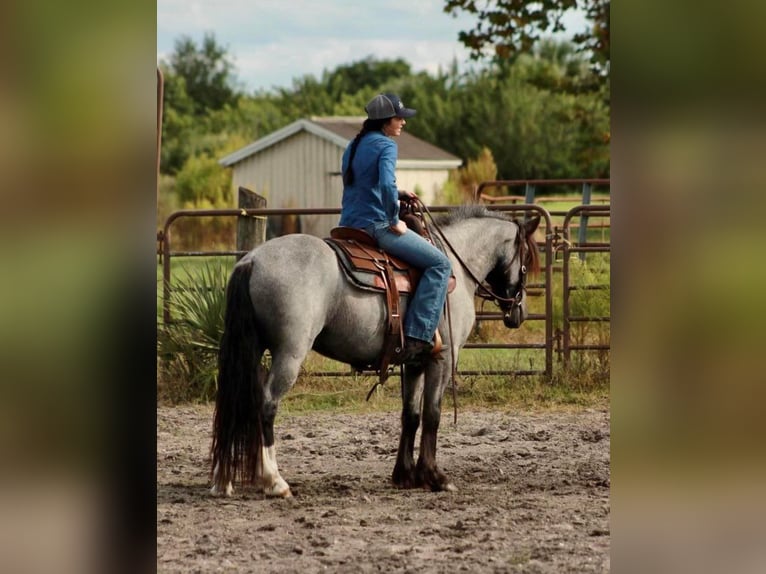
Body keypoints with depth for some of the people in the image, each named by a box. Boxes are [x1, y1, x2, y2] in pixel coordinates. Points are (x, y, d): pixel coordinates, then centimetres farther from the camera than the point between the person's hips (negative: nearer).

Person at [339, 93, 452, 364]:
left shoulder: (354, 146, 16)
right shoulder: (386, 145, -11)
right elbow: (386, 185, -26)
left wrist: (398, 194, 23)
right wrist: (394, 221, -15)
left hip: (349, 226, 9)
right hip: (376, 225, -9)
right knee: (439, 264, -5)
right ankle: (417, 337, -16)